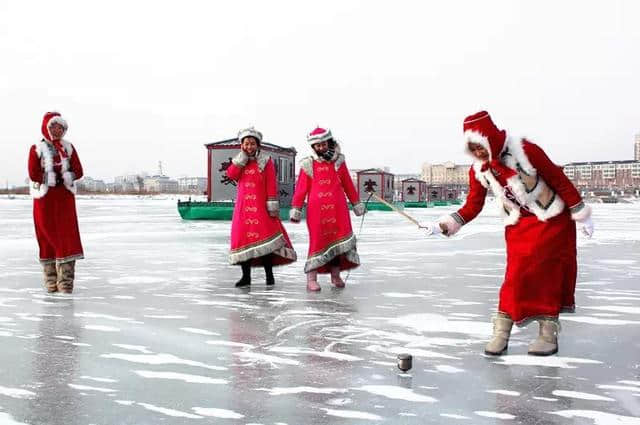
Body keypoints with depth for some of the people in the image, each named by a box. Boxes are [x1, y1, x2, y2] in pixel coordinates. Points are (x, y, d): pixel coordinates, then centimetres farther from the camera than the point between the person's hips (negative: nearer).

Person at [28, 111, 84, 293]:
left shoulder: (69, 147, 9)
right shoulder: (37, 149, 0)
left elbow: (78, 171, 2)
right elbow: (34, 174, -10)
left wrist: (64, 176, -10)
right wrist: (52, 177, -13)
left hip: (65, 197, 2)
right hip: (44, 198, -2)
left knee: (67, 235, -6)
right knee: (47, 236, 3)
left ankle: (66, 279, -3)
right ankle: (50, 278, 16)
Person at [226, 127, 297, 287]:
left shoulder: (266, 161, 4)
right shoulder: (239, 161, 15)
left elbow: (271, 183, -3)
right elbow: (231, 174, -4)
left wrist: (272, 203, -11)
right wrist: (242, 158, -6)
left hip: (261, 205, -3)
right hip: (243, 206, 3)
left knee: (265, 235, -9)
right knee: (242, 236, 1)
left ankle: (269, 274, 1)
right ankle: (246, 276, 10)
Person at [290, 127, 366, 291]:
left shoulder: (338, 161, 10)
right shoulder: (308, 164, 4)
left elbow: (348, 184, 16)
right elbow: (301, 188, 4)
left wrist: (356, 203, 18)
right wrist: (295, 209, 2)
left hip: (338, 209, 2)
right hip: (316, 209, -2)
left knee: (337, 239, 4)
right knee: (317, 241, -6)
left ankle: (335, 275, 18)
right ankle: (311, 278, -2)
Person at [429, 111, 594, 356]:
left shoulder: (525, 150, -22)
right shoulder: (478, 170, -7)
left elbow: (559, 179, -15)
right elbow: (473, 205, -5)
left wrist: (580, 214, -10)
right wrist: (454, 222, -23)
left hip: (552, 219, -3)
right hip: (518, 226, 4)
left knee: (547, 272, -7)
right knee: (516, 274, -5)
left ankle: (548, 332, 5)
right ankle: (501, 331, 3)